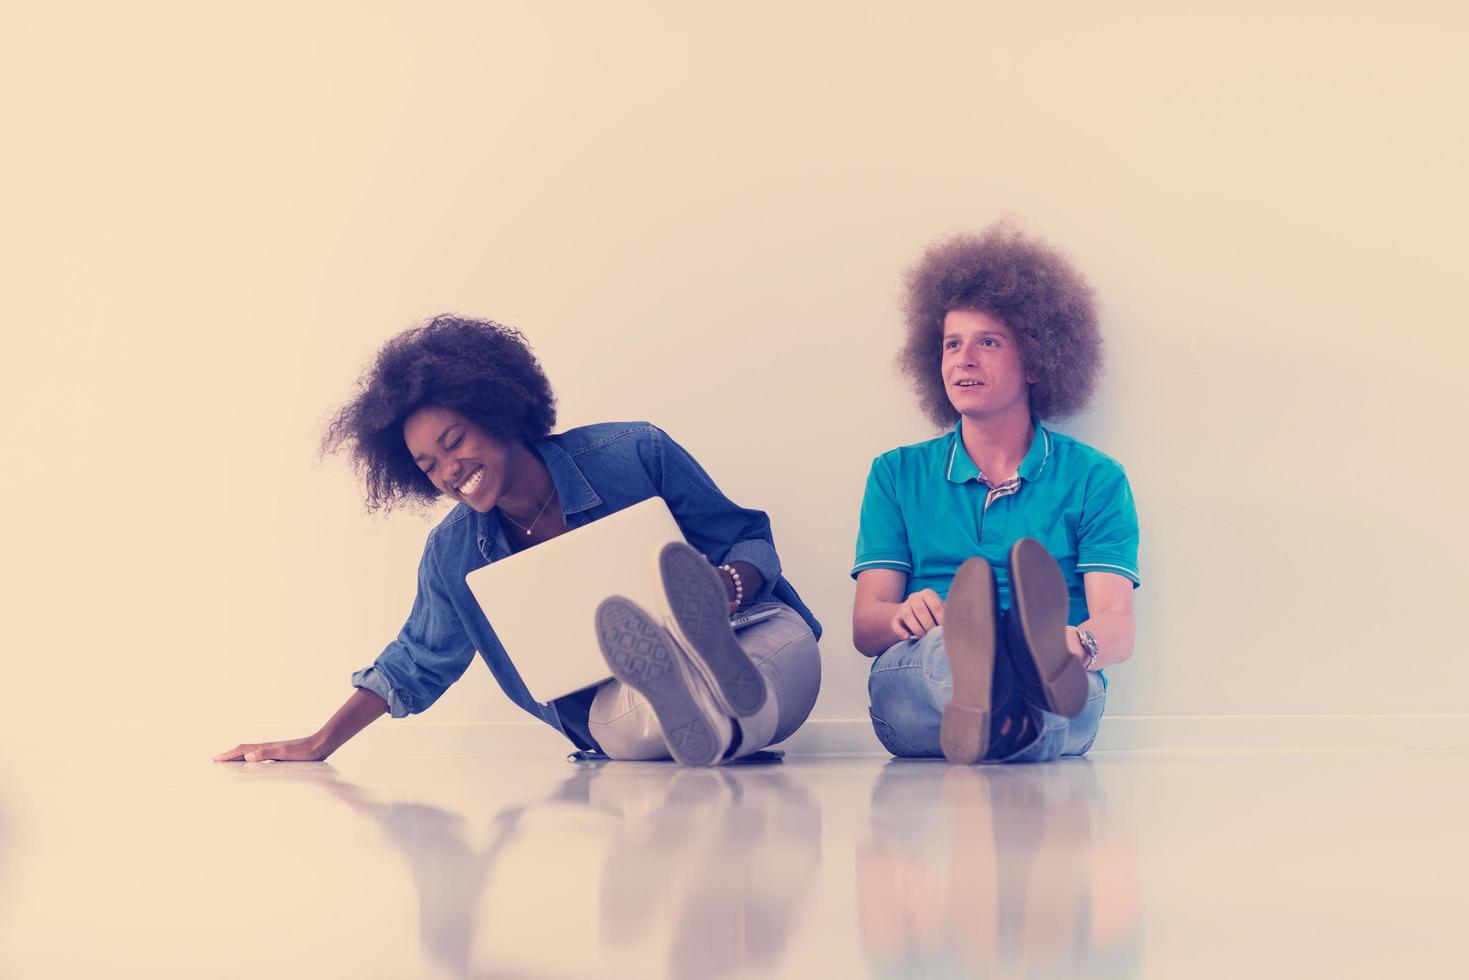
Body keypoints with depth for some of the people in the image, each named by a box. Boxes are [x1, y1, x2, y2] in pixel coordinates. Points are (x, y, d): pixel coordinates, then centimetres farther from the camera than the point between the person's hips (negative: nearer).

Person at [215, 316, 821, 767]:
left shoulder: (634, 455, -4)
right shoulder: (453, 555, 7)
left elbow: (751, 539, 2)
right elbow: (415, 664, 23)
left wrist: (728, 586, -23)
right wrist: (319, 745, 18)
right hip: (617, 697, 3)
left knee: (791, 643, -42)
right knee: (618, 714, -38)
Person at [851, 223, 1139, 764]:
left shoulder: (1095, 479, 16)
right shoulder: (896, 475, 22)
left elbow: (1117, 630, 2)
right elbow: (865, 627, 10)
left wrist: (1079, 643, -26)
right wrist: (903, 616, -18)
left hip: (1061, 718, 0)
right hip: (913, 685, 0)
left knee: (1057, 655, -38)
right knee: (945, 643, -38)